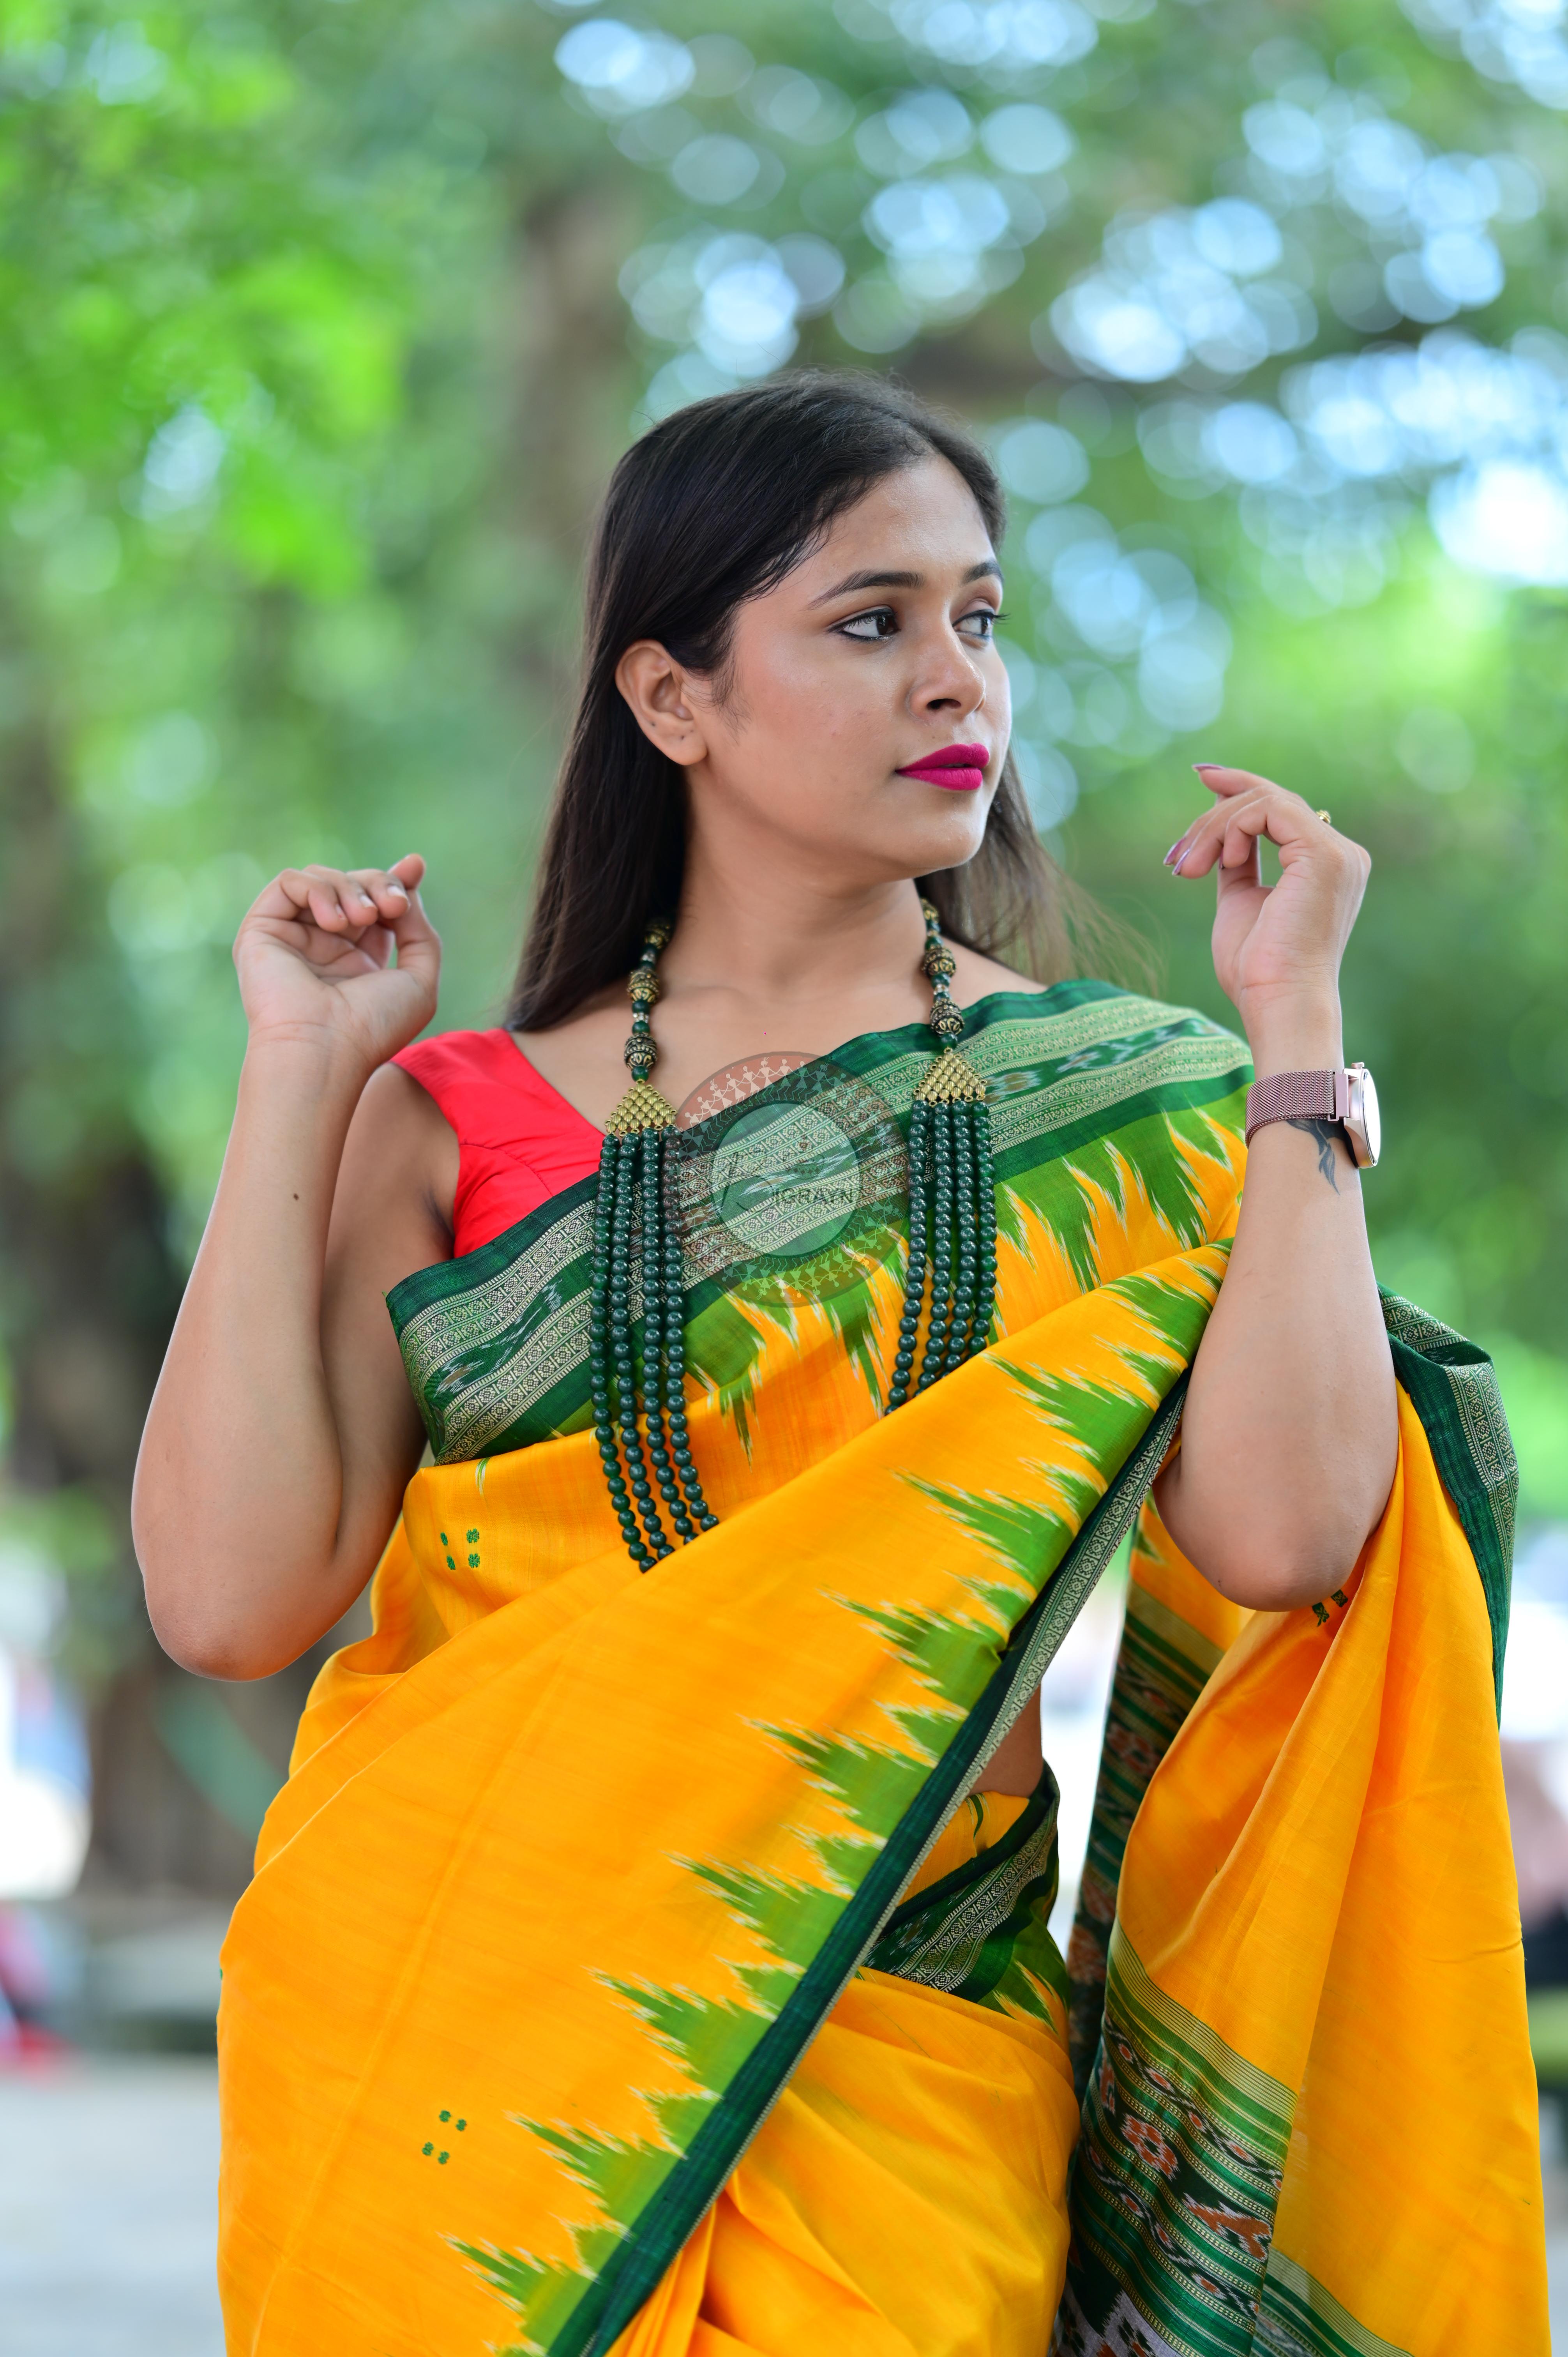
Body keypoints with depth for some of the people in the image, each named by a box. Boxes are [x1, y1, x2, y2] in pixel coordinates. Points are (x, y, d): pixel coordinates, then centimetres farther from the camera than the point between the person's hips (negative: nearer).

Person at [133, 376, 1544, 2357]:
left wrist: (1294, 1021, -6)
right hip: (465, 2030, 1)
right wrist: (299, 1079, -2)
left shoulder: (1127, 1109, 6)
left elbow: (1279, 1528, -12)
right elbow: (233, 1593, -5)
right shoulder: (456, 1125, 7)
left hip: (901, 2051, 0)